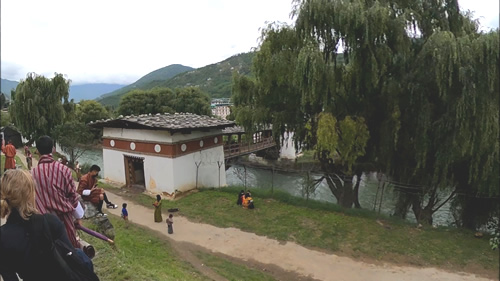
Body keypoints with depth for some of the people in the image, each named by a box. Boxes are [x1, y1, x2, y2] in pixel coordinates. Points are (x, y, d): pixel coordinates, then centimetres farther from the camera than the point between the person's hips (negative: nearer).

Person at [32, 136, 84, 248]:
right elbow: (73, 195, -5)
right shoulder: (63, 169, -12)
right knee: (72, 245, 16)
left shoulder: (33, 173, -10)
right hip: (64, 215, -1)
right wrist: (78, 216, 8)